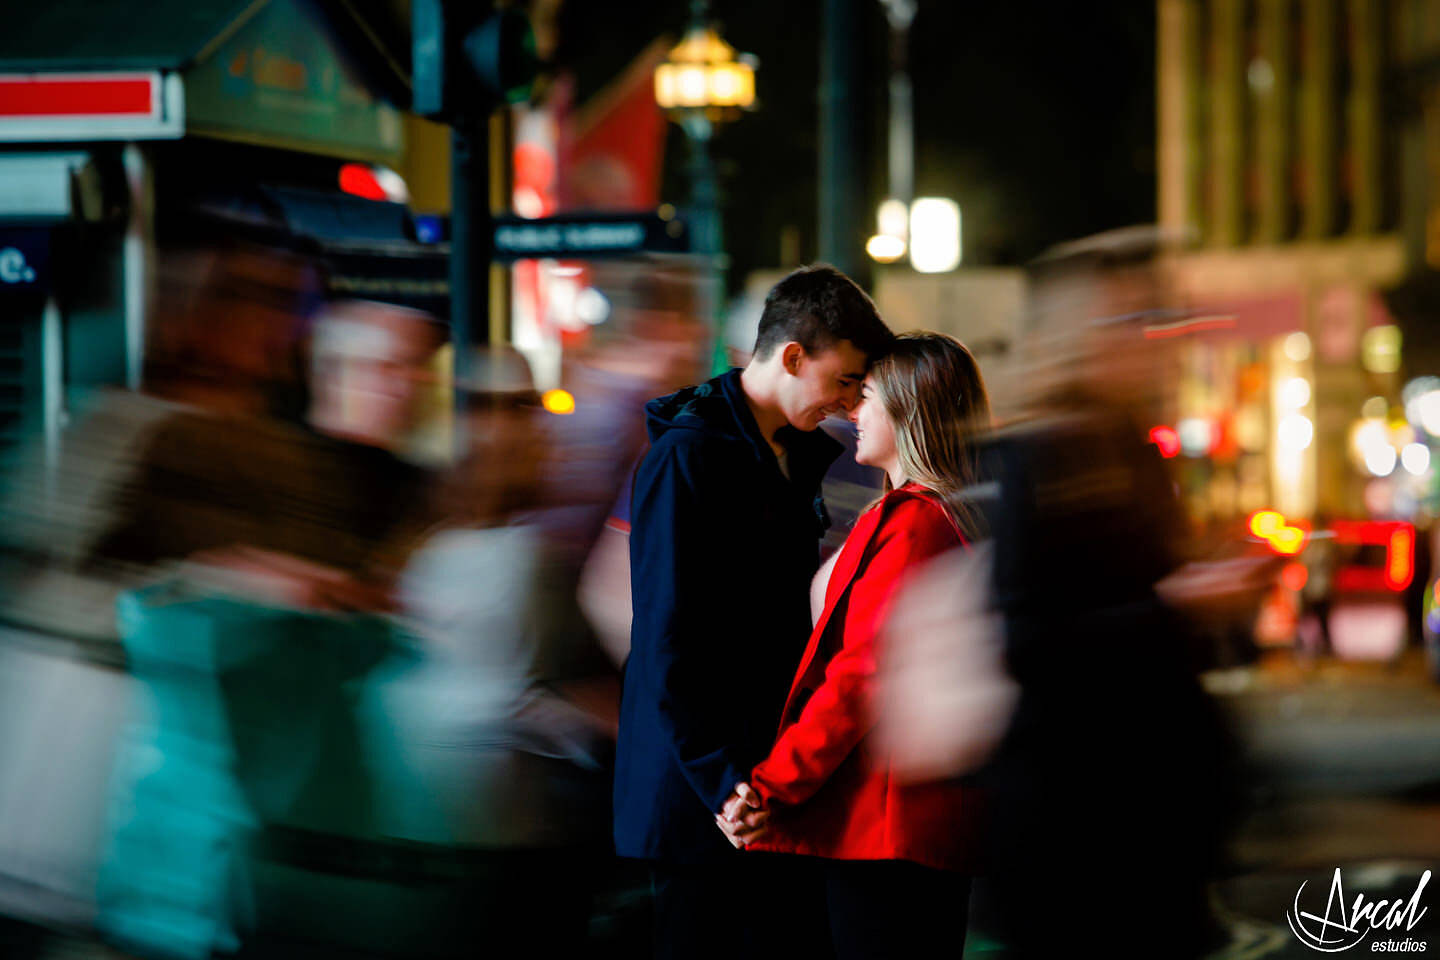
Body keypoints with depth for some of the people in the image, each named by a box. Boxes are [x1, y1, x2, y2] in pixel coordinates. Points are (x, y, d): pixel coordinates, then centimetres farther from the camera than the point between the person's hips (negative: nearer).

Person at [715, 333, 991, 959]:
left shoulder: (910, 523, -13)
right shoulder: (960, 522, 15)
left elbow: (862, 673, -18)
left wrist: (773, 788, -15)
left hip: (884, 824, -9)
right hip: (945, 817, 9)